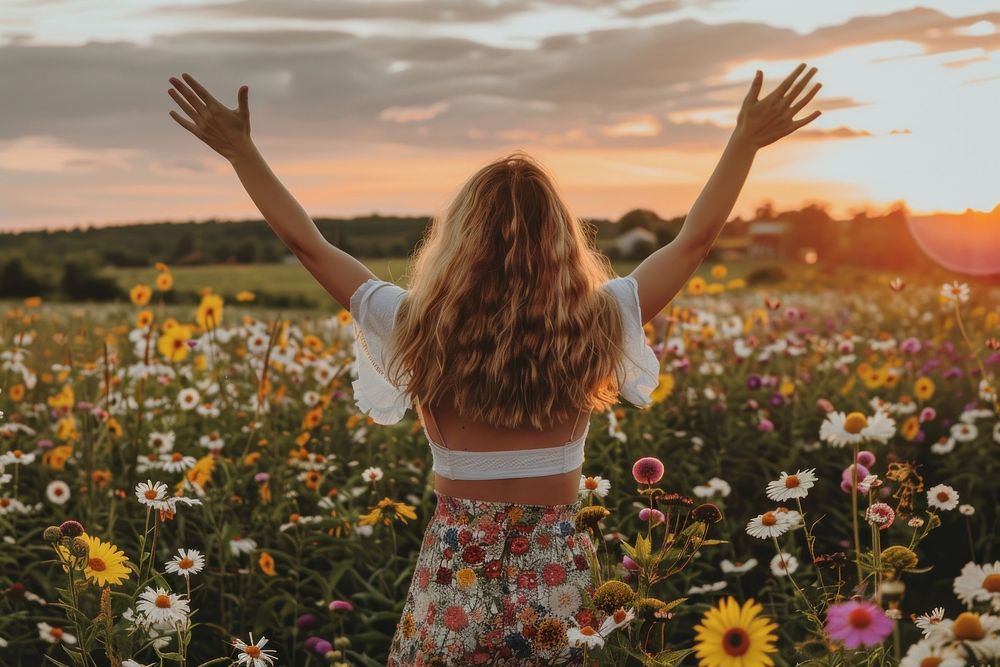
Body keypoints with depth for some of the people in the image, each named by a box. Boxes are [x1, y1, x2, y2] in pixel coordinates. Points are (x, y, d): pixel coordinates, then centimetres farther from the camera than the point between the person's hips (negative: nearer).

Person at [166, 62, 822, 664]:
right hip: (558, 569, 1)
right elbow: (695, 240, 0)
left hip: (455, 569, 0)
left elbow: (308, 243, -2)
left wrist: (240, 149, 6)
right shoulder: (595, 323, -9)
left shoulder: (421, 326, -10)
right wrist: (748, 140, 8)